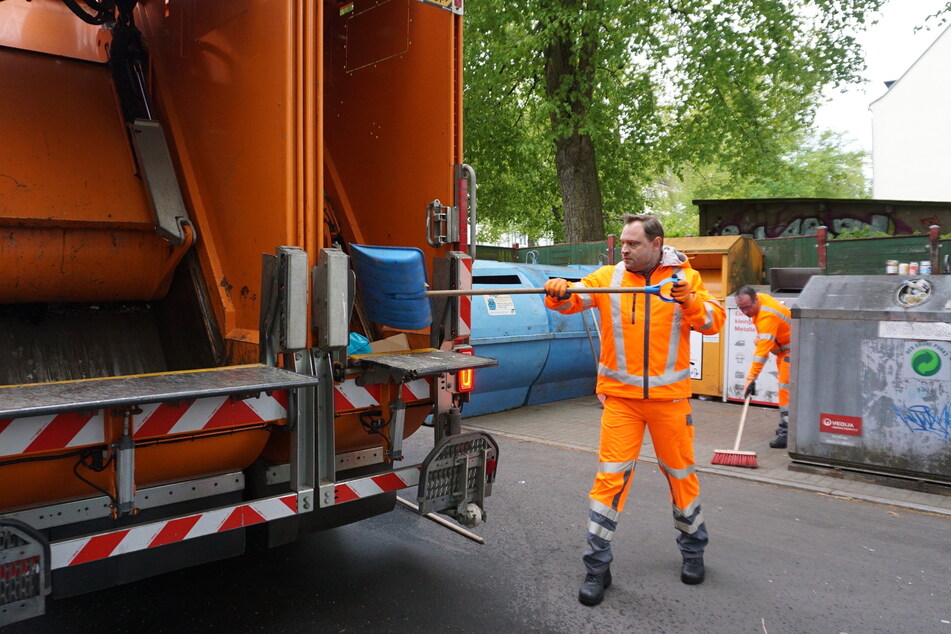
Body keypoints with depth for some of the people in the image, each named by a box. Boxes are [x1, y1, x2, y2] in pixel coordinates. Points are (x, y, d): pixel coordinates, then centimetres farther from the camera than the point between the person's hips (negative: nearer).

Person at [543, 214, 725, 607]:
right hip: (620, 396, 0)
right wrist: (559, 294, -33)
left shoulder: (686, 277, 1)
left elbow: (714, 322, -2)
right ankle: (597, 567, 9)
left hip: (669, 396, 1)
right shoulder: (609, 277, 1)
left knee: (681, 473, 14)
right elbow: (574, 298, -11)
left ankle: (693, 549, 37)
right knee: (611, 476, -2)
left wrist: (691, 302, -20)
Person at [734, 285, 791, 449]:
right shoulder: (759, 298, -5)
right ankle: (786, 425, 29)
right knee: (785, 387, 18)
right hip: (783, 348, 11)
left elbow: (763, 350, -39)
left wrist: (751, 378, -41)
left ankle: (787, 432, -16)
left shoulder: (767, 316, -34)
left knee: (786, 387, -16)